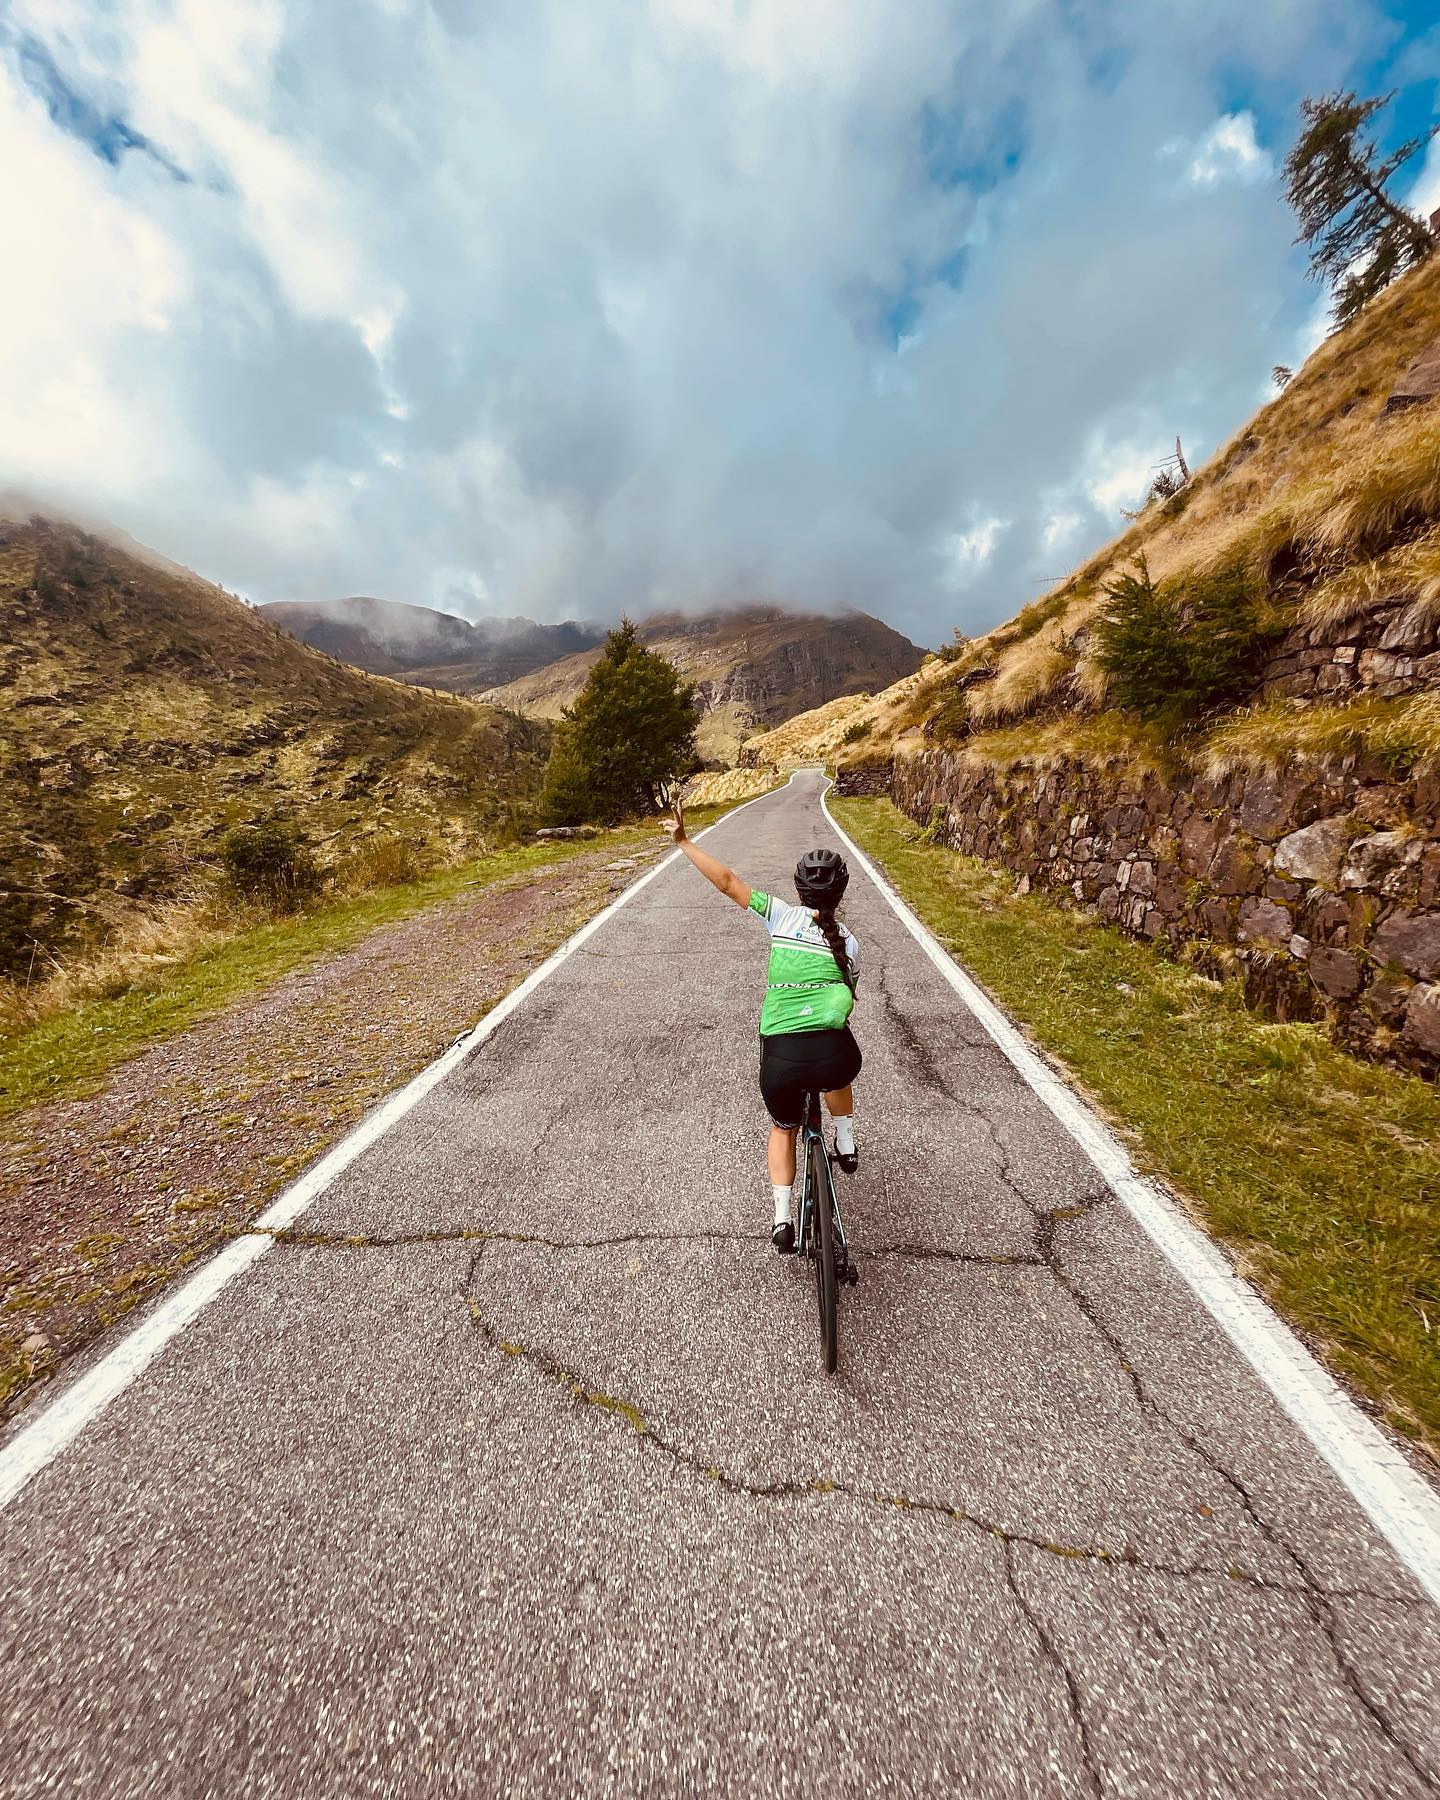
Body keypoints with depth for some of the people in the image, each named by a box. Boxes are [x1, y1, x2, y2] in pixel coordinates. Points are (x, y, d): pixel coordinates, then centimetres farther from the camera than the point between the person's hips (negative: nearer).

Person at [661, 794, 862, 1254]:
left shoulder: (783, 916, 4)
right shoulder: (848, 940, 10)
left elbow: (728, 881, 4)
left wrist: (683, 840, 10)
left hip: (779, 1058, -1)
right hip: (834, 1054, 1)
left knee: (783, 1129, 31)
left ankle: (782, 1220, 27)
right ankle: (846, 1145, 46)